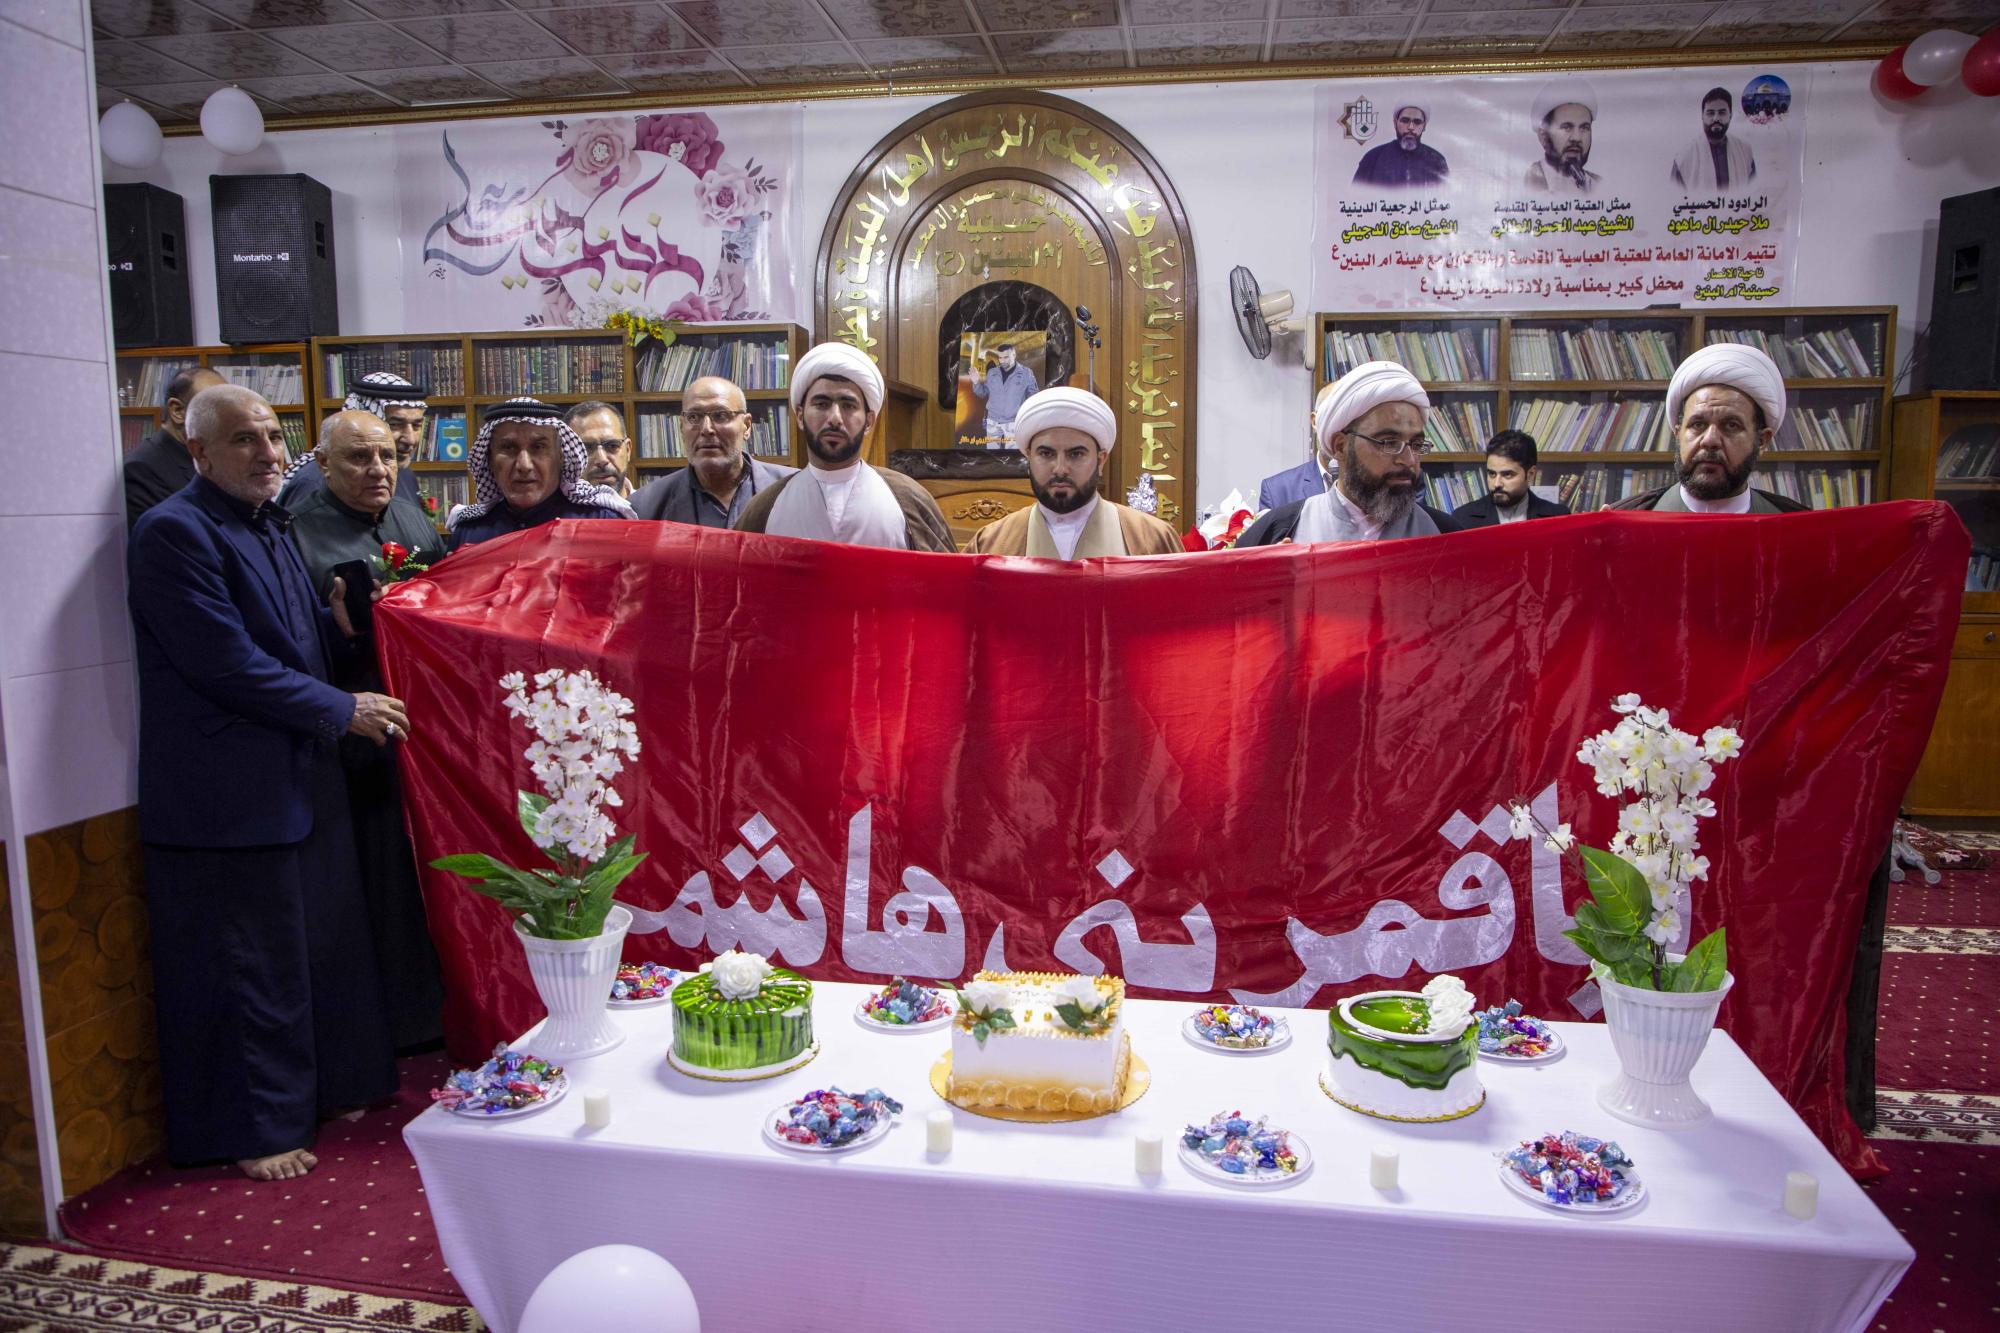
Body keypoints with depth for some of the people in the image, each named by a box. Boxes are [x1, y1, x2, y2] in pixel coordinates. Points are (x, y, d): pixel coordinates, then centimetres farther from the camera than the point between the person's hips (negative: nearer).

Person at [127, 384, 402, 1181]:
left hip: (301, 779, 9)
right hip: (225, 796, -9)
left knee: (323, 945, 17)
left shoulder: (271, 524, 14)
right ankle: (253, 1130, 20)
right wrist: (343, 710, -14)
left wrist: (340, 625, 1)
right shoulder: (174, 531, -14)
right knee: (247, 966, 4)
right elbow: (228, 665, -20)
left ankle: (327, 1087, 34)